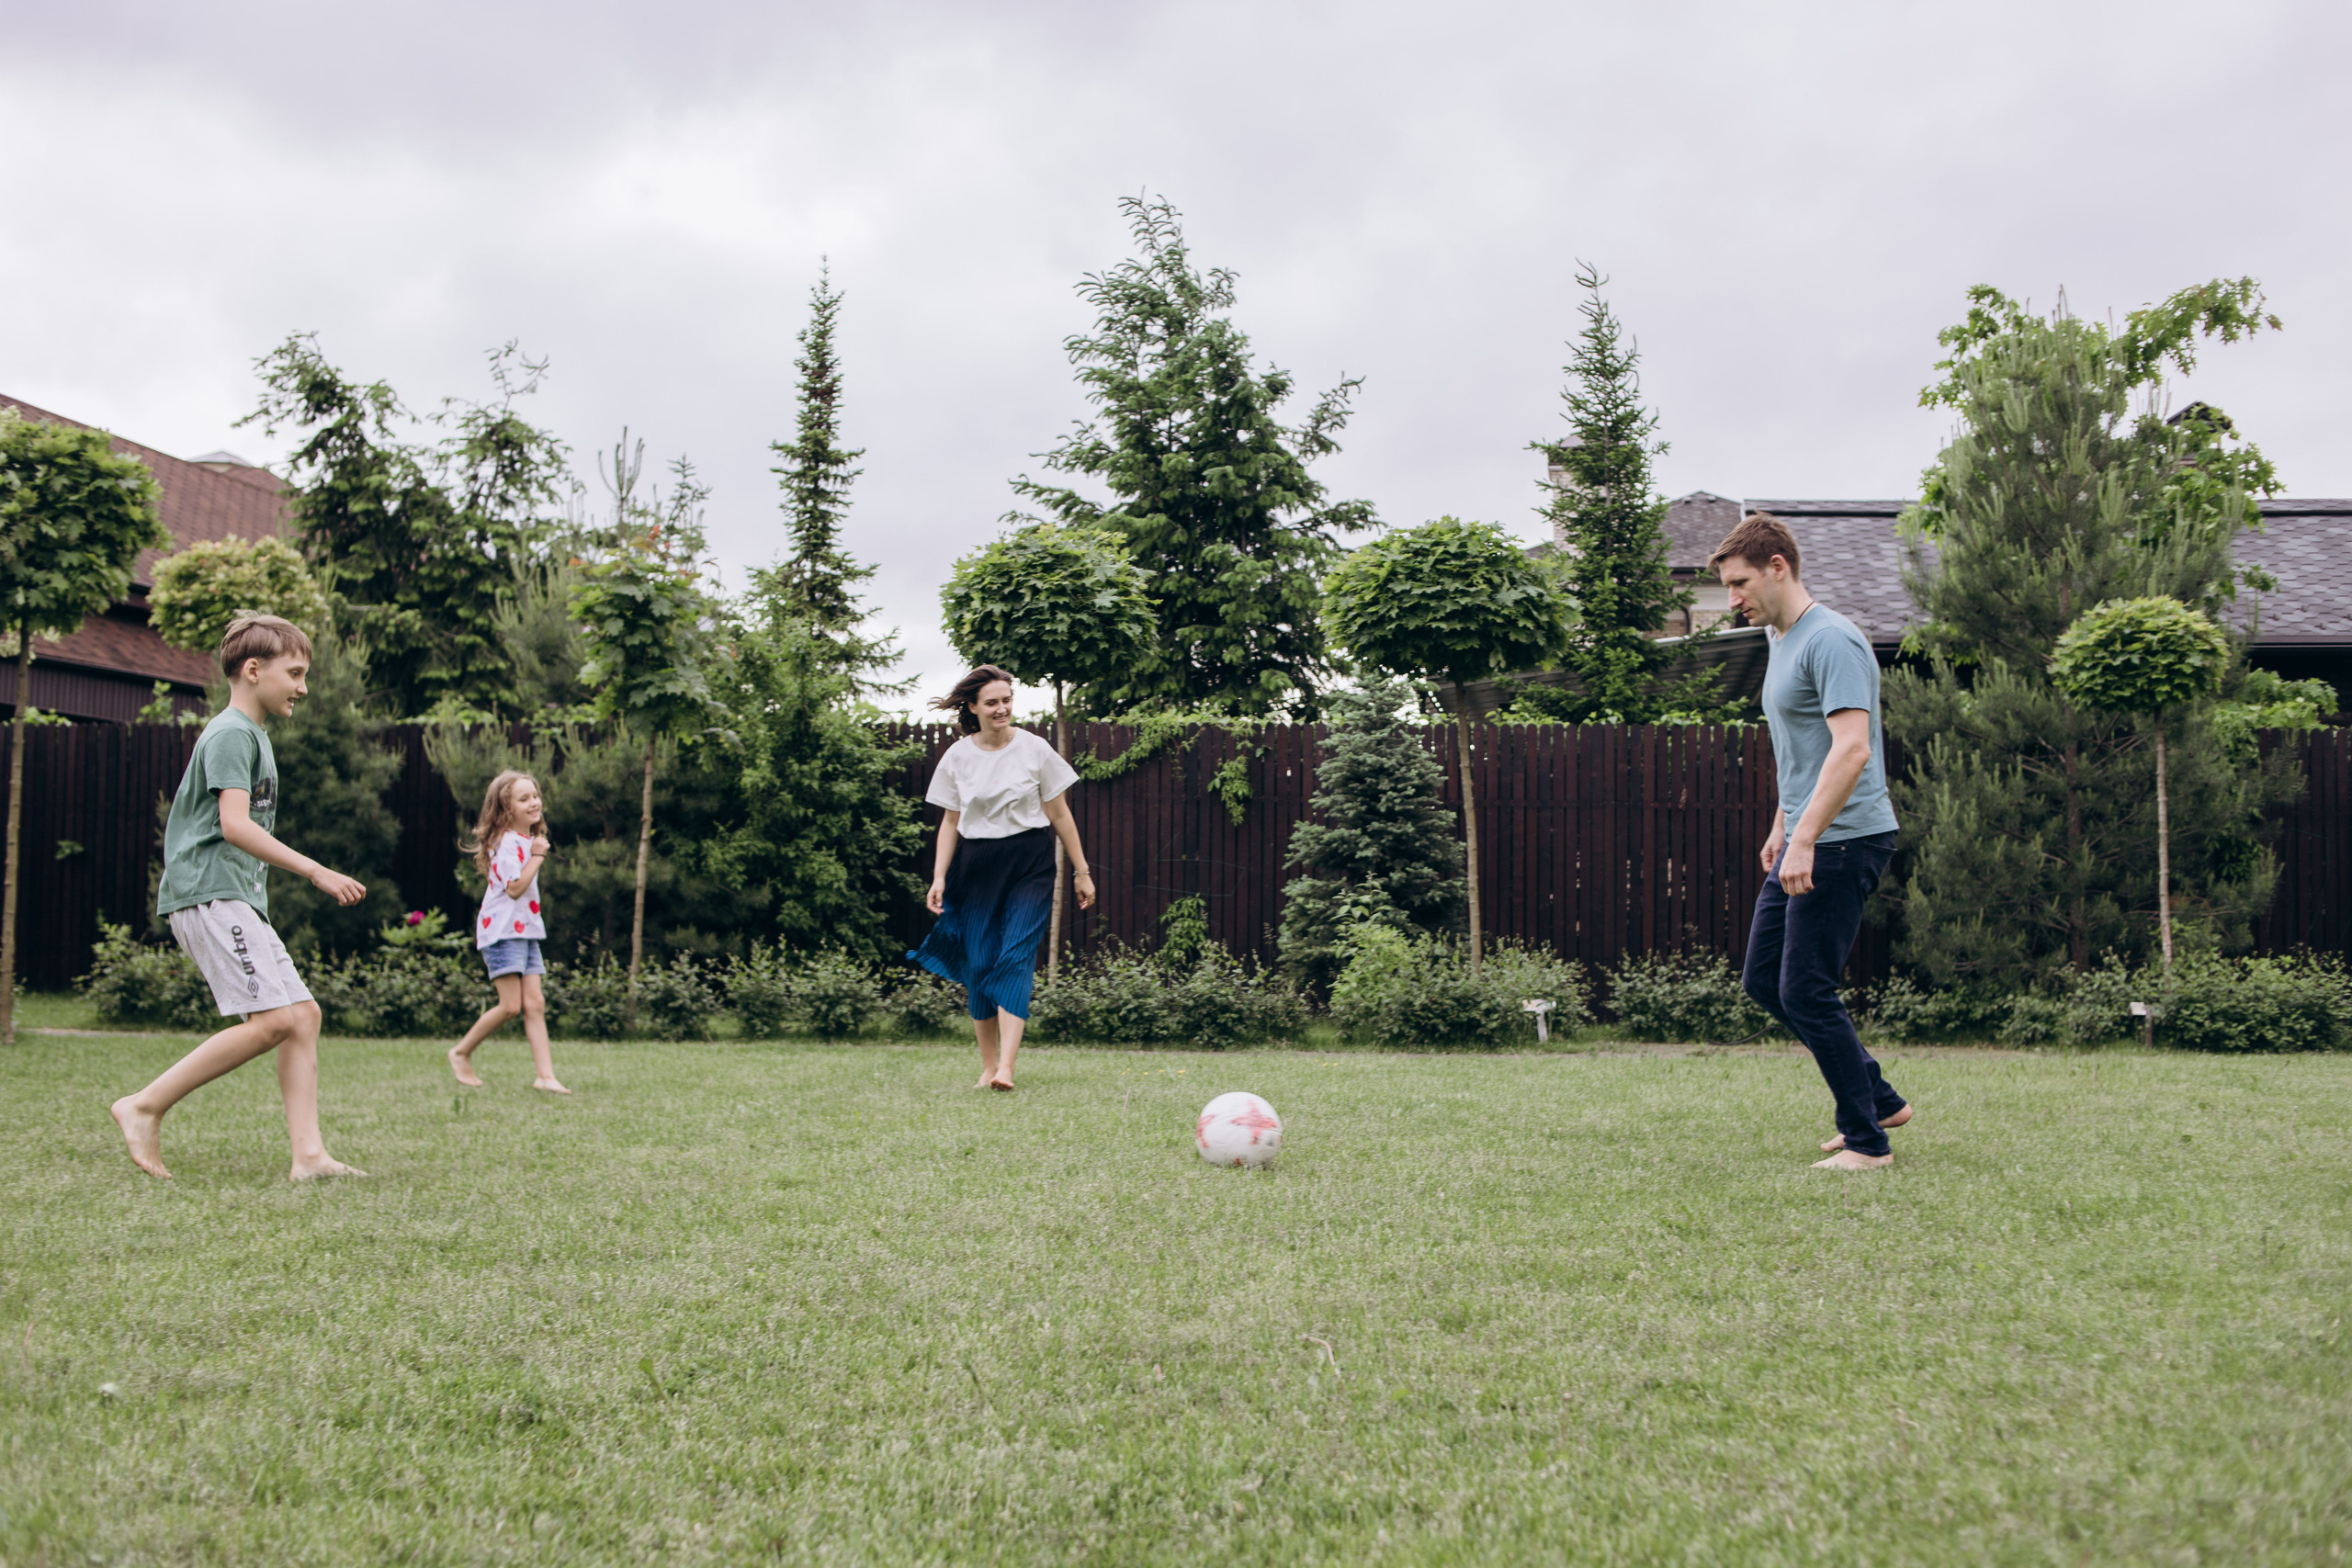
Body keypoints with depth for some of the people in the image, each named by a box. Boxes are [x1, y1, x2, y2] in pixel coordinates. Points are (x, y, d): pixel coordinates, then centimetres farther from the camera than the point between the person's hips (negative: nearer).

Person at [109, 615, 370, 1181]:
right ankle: (145, 1107, -9)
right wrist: (315, 871, -20)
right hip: (210, 895, -10)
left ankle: (309, 1154, -2)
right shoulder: (231, 733, -8)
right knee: (275, 1019, -17)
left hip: (237, 899, 10)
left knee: (304, 1014, 2)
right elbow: (233, 825, -19)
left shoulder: (255, 735, 23)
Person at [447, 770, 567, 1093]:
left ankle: (546, 1076, -5)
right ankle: (461, 1053, 10)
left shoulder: (528, 840, 16)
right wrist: (537, 856, -15)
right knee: (510, 1005, -10)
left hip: (525, 931, 9)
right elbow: (515, 887, -21)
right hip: (502, 930, -9)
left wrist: (538, 853, 7)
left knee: (535, 1003, -1)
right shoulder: (507, 841, -13)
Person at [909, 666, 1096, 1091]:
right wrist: (939, 877, 2)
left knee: (1016, 958, -14)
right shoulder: (957, 757, 5)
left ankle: (1006, 1067, -21)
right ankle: (987, 1066, 11)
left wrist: (1082, 872, 8)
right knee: (979, 963, -1)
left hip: (1030, 866, -2)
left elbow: (1059, 815, 6)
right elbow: (951, 821, 11)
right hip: (976, 867, 2)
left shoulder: (1035, 749, 0)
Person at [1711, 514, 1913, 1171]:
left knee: (1805, 991, -8)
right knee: (1762, 981, 12)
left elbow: (1852, 748, -26)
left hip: (1845, 840, -10)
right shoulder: (1780, 640, 16)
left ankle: (1868, 1141, 4)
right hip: (1805, 842, 10)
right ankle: (1879, 1099, 22)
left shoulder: (1831, 641, -16)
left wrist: (1804, 839, -30)